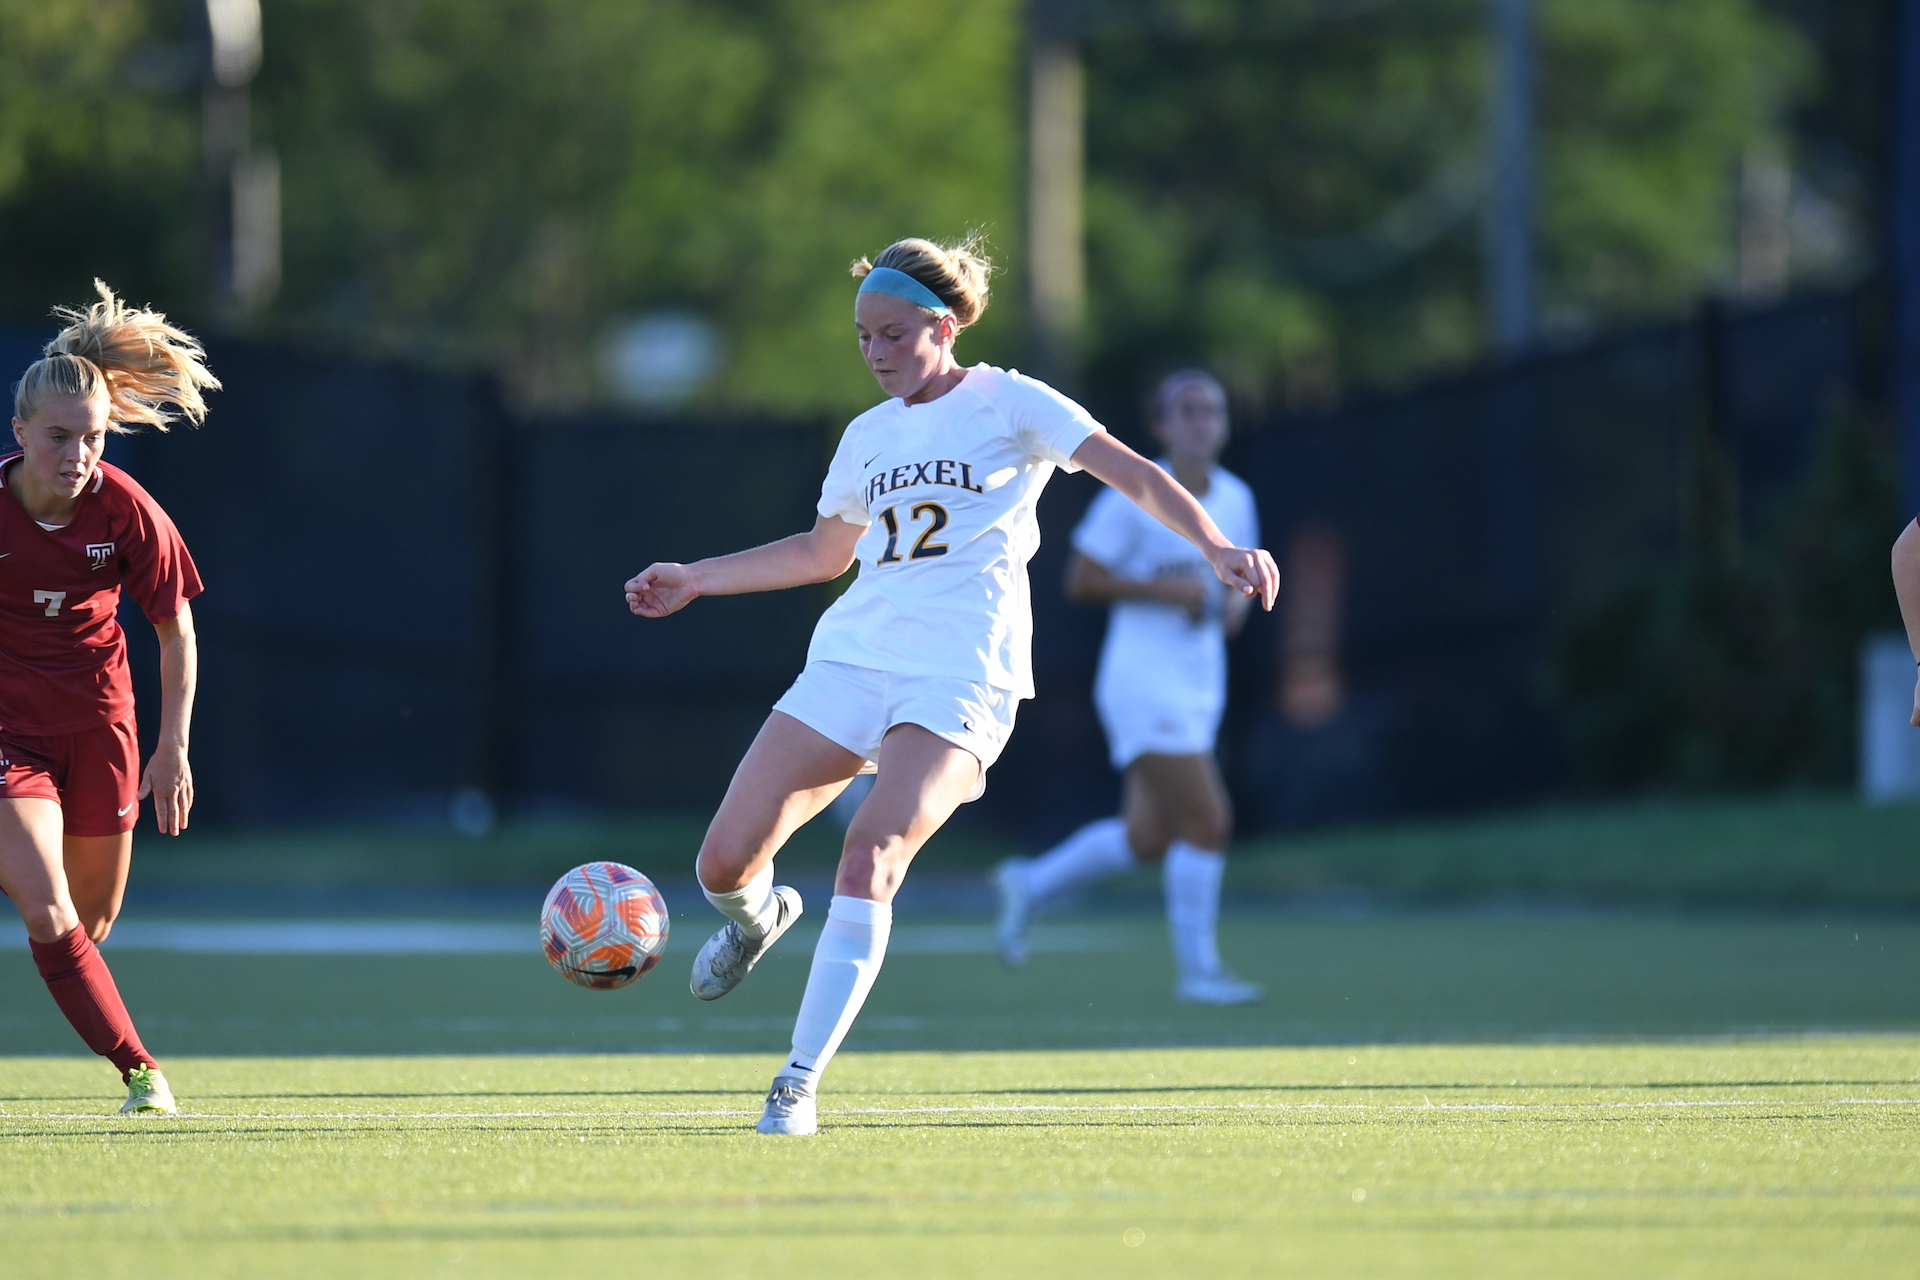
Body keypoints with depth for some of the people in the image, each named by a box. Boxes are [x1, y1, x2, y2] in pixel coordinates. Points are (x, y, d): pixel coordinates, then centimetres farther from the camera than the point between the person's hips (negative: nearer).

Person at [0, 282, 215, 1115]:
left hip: (97, 729, 2)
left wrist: (173, 749, -1)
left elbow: (176, 631, 2)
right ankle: (138, 1071, -17)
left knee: (92, 924, 12)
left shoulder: (126, 512, -12)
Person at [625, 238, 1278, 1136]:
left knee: (871, 857, -26)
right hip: (851, 659, 5)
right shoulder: (869, 436, 18)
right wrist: (692, 580, 31)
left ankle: (800, 1083, -23)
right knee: (725, 862, -4)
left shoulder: (1007, 404, 3)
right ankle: (759, 915, 35)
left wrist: (1214, 546, -19)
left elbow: (1130, 472, -4)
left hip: (959, 675, -5)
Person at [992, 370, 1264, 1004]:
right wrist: (1165, 590, -19)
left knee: (1146, 839, 10)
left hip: (1200, 688, 8)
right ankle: (1196, 969, -3)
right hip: (1145, 683, -8)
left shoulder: (1236, 499, 9)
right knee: (1208, 821, -14)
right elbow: (1081, 581, -9)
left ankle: (1030, 885, 32)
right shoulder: (1135, 496, -10)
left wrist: (1237, 600, -1)